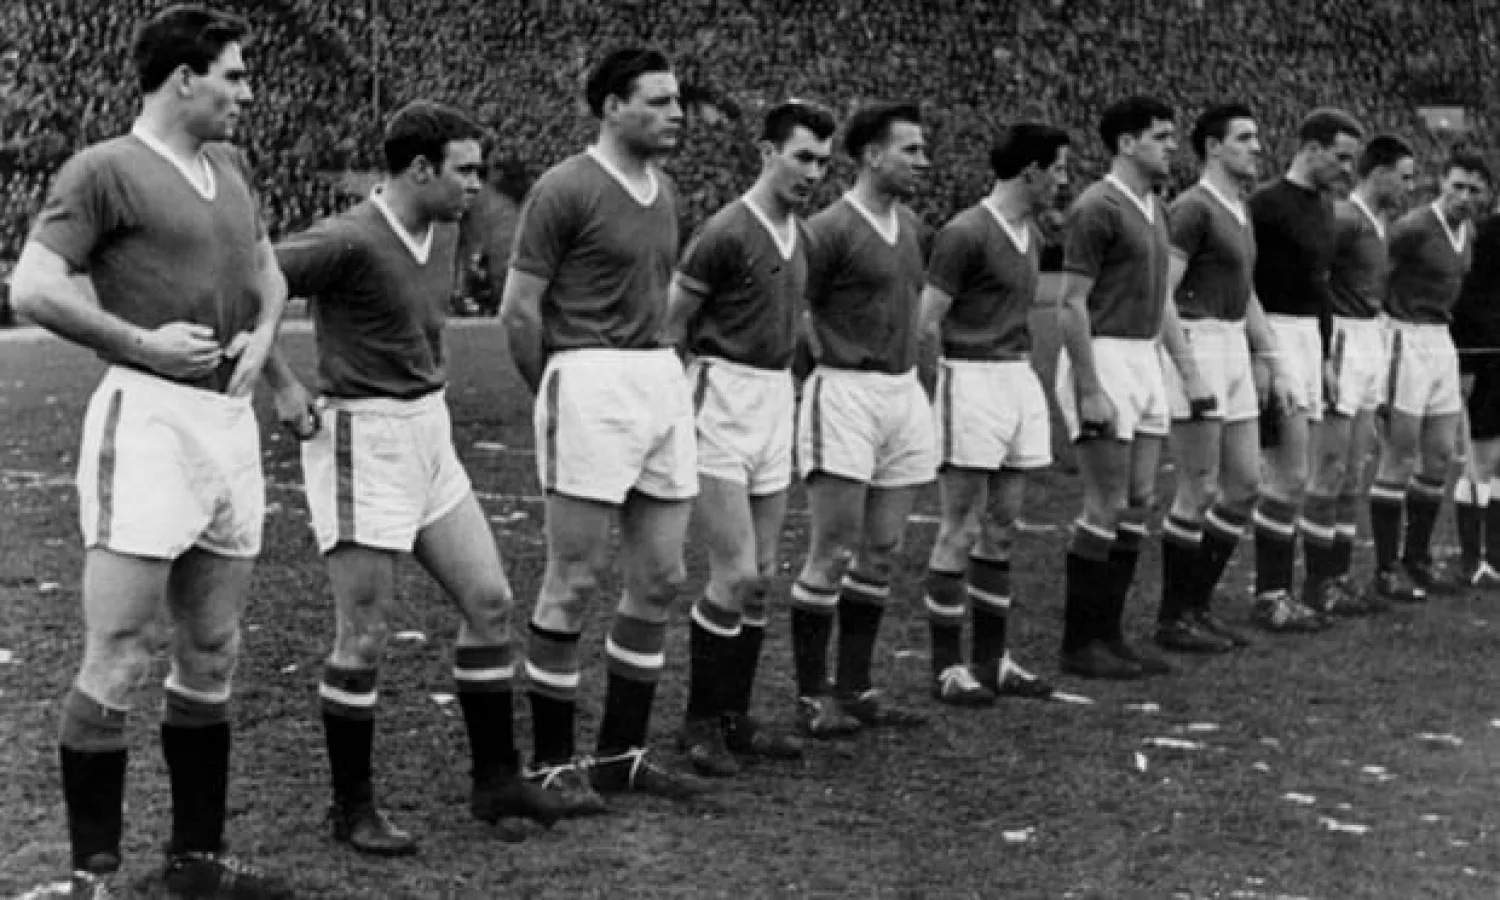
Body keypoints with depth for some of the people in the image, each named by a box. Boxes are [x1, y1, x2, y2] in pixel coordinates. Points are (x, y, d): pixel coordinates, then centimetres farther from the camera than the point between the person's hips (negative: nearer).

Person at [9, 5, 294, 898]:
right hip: (147, 419, -8)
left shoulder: (231, 166, 15)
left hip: (232, 420, 8)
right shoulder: (105, 169, -7)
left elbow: (269, 272, 26)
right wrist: (140, 342, -13)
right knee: (118, 660, -6)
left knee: (213, 656, 12)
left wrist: (261, 334, 7)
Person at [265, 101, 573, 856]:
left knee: (490, 602, 7)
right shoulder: (348, 242, -19)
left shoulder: (443, 231, 8)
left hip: (427, 440, 8)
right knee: (364, 637, -3)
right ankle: (353, 807, 12)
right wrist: (283, 388, -16)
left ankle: (496, 779, 18)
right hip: (360, 445, -8)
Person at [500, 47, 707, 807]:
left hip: (663, 381, 8)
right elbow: (518, 309, -7)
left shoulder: (662, 190, 14)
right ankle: (551, 762, 8)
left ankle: (622, 752, 20)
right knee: (575, 582, -2)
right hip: (591, 383, -8)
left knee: (659, 580, 9)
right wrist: (556, 394, 2)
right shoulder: (565, 189, -10)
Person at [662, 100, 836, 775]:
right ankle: (700, 723, 4)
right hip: (723, 402, -8)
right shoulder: (726, 233, -13)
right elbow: (670, 322, -8)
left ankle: (734, 718, 18)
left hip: (776, 403, 8)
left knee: (762, 578, 9)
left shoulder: (798, 236, 11)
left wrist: (788, 389, 15)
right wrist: (682, 401, -8)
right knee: (734, 575, -9)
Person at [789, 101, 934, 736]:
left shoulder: (912, 228, 13)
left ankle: (854, 689, 19)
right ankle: (812, 695, 5)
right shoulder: (830, 230, -11)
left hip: (904, 392, 8)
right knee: (832, 554, -4)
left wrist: (914, 382, 17)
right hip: (846, 395, -8)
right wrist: (828, 363, -8)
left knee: (880, 553, 10)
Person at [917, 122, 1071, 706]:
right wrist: (972, 360, -6)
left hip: (1021, 379, 8)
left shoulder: (1029, 235, 14)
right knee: (961, 531, -2)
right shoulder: (965, 234, -13)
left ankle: (990, 660, 19)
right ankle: (947, 667, 5)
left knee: (1002, 528, 11)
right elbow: (928, 321, -12)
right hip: (973, 383, -8)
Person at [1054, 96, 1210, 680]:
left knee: (1138, 505, 8)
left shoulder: (1155, 209, 14)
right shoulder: (1097, 208, -13)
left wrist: (1189, 373, 16)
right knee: (1107, 507, -6)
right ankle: (1079, 645, 3)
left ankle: (1109, 636, 16)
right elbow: (1072, 305, -16)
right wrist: (1089, 391, -20)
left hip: (1146, 361, 9)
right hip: (1103, 361, -9)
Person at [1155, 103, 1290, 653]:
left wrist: (1270, 356, 19)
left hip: (1234, 351, 9)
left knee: (1245, 483, 9)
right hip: (1197, 346, -9)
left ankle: (1198, 604, 19)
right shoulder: (1193, 207, -12)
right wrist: (1182, 366, -22)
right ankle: (1173, 618, 6)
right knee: (1199, 491, -4)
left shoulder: (1239, 211, 16)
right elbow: (1162, 292, -17)